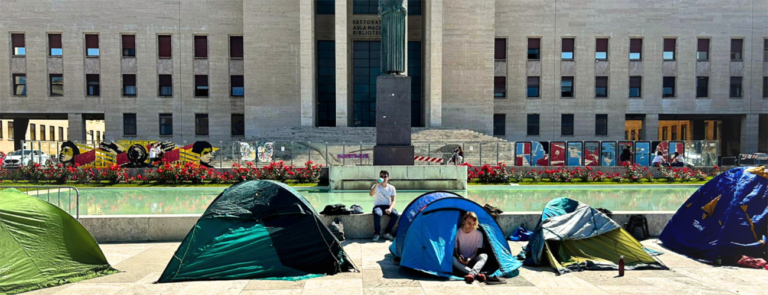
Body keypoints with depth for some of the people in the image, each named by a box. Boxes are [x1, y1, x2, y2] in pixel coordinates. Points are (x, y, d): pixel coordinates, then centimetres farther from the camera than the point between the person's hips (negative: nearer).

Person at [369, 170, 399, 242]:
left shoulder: (391, 188, 3)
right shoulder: (376, 186, -4)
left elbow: (393, 201, -2)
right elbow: (371, 194, -25)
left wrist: (390, 209, -22)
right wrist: (377, 184, -35)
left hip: (387, 206, 3)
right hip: (378, 206, -2)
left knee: (396, 215, -28)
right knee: (377, 214, -38)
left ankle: (387, 233, -12)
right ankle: (377, 233, -20)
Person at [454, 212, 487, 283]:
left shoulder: (478, 234, -3)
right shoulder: (457, 233, -6)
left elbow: (476, 252, -1)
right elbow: (455, 250, -2)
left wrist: (470, 258, -22)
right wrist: (458, 257, -25)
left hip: (472, 260, 1)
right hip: (461, 260, -1)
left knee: (484, 256, -29)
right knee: (452, 259, -35)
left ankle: (471, 274, -55)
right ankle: (477, 274, -49)